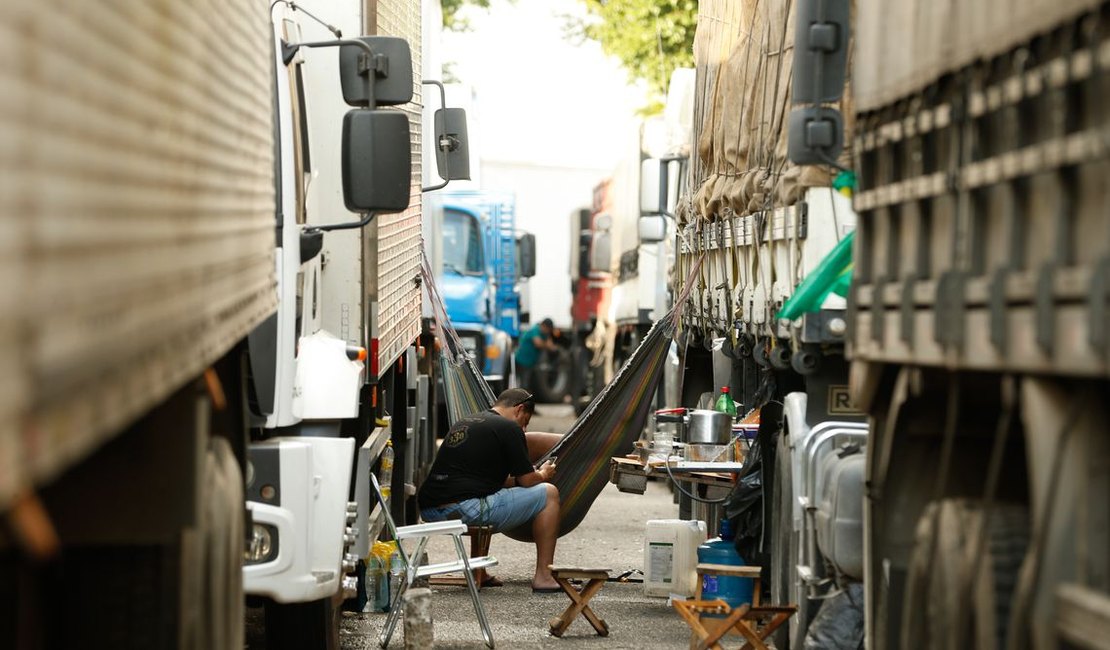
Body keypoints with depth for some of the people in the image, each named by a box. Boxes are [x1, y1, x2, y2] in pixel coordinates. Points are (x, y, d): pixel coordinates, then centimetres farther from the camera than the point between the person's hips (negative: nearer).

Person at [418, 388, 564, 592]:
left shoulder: (464, 423, 25)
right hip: (464, 509, -9)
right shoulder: (509, 428, -1)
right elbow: (527, 480, 1)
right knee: (548, 493, 6)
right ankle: (543, 577, 4)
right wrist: (542, 475, 24)